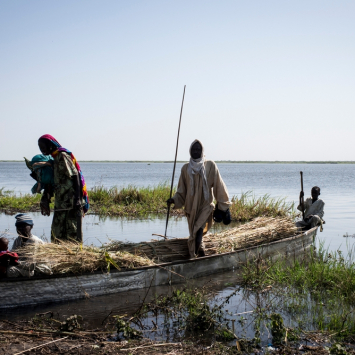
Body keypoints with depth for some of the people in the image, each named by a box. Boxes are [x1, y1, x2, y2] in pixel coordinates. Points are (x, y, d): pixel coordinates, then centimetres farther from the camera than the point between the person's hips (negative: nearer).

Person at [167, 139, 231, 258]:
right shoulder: (186, 168, 3)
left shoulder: (210, 166, -6)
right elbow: (182, 190, 11)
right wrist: (174, 199, -6)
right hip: (191, 207, 3)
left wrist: (224, 207, -4)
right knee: (194, 234, 8)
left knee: (199, 229, -23)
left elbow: (218, 186, -4)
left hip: (206, 206, -3)